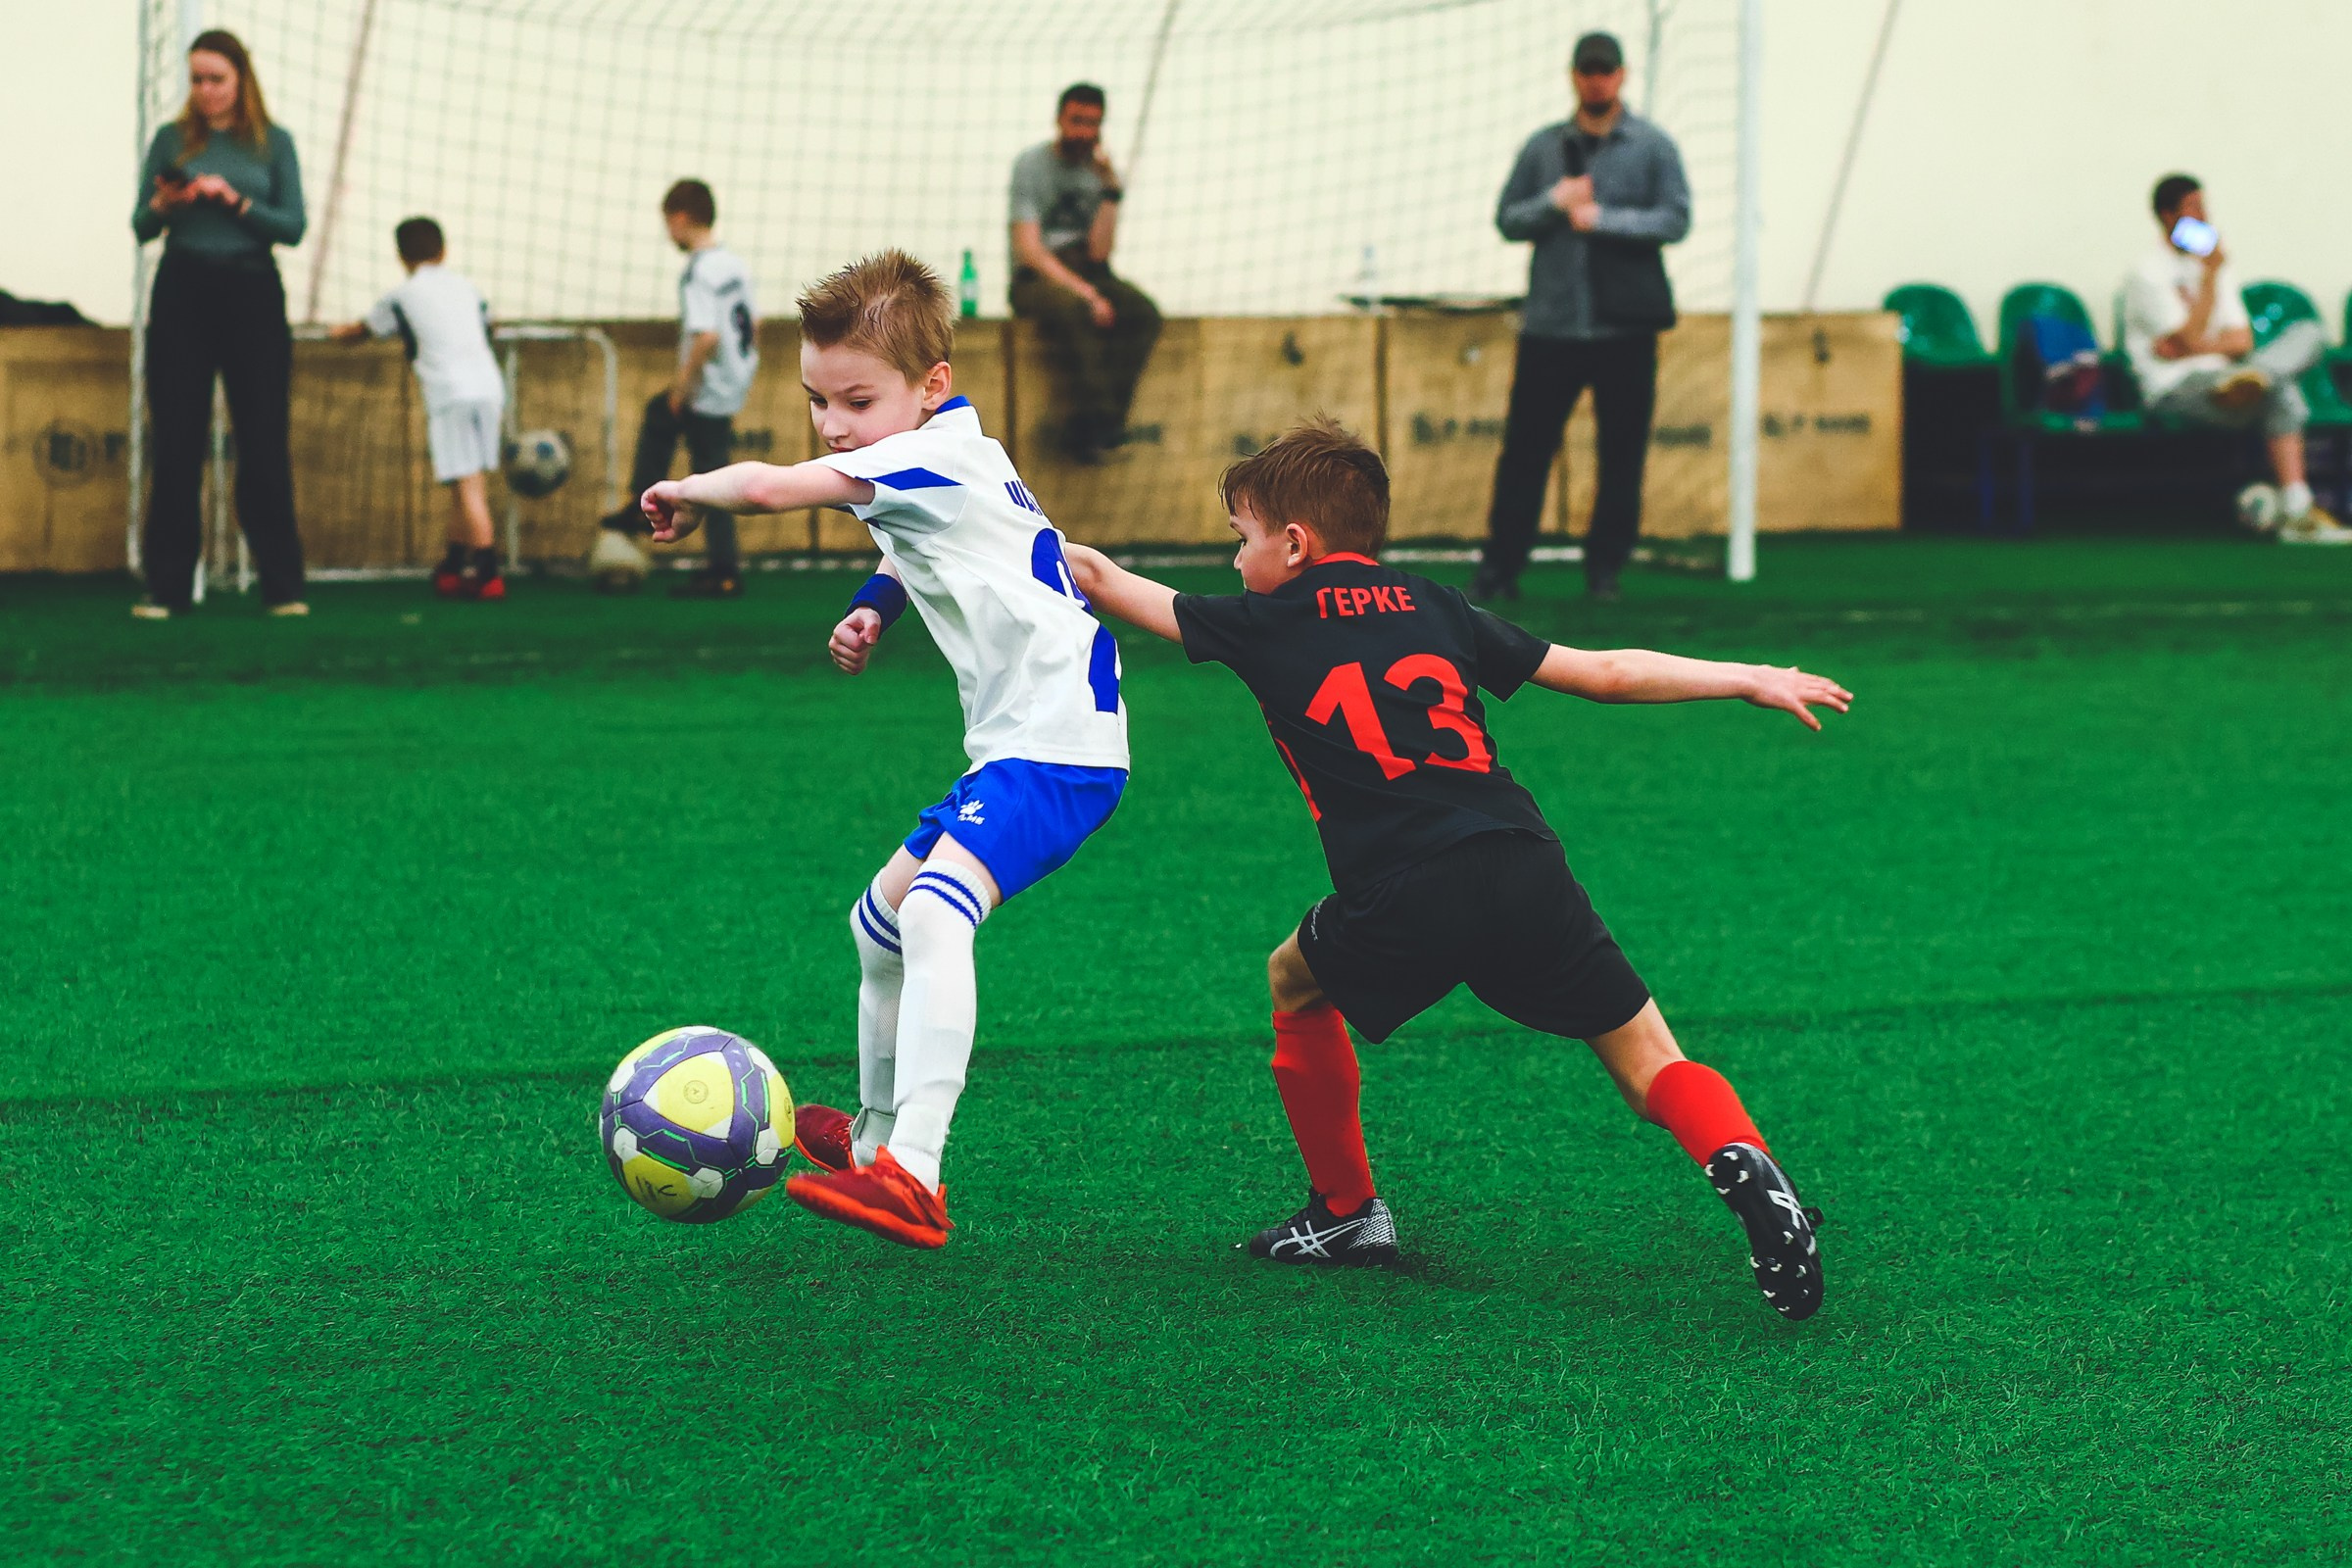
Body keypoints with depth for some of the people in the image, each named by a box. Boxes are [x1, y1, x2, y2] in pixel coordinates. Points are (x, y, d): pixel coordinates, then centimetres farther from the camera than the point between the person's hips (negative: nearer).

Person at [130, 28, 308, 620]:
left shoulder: (272, 143, 5)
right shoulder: (171, 140, 6)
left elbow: (293, 227, -1)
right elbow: (140, 227, 6)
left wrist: (235, 200, -14)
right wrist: (163, 205, -15)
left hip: (251, 290, 0)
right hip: (183, 291, 0)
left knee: (264, 443, -1)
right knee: (177, 443, 0)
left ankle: (283, 586, 2)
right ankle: (167, 587, 2)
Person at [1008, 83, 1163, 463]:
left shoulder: (1101, 170, 9)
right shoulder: (1031, 165, -3)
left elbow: (1099, 251, -2)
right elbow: (1028, 248, -11)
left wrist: (1111, 188, -10)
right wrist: (1083, 292, -21)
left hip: (1087, 273, 5)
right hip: (1037, 278, -5)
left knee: (1144, 313, -26)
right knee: (1070, 311, -39)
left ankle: (1096, 430, -29)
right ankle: (1093, 420, -33)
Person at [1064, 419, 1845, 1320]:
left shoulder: (1266, 625, 13)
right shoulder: (1434, 610, 21)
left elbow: (1105, 585, 26)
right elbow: (1603, 674, 20)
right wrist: (1748, 679, 29)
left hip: (1400, 906, -2)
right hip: (1526, 871, 3)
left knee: (1296, 987, 28)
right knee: (1649, 1066, 4)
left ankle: (1348, 1211, 31)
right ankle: (1740, 1163, -26)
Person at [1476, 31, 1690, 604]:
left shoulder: (1653, 146, 4)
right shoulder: (1543, 147, 11)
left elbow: (1675, 219, -5)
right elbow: (1507, 219, 9)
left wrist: (1602, 218, -14)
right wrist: (1554, 203, -10)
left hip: (1625, 325, -1)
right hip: (1550, 322, 1)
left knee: (1621, 453, 1)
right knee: (1525, 448, 0)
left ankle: (1605, 568, 10)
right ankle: (1500, 566, 4)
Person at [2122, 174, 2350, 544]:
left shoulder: (2210, 263, 20)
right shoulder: (2148, 274, -4)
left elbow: (2242, 340, 11)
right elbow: (2189, 338, -15)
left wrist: (2188, 348, -8)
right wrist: (2211, 275, -11)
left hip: (2220, 373, 8)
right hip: (2175, 389, -8)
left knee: (2309, 333, -14)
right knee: (2283, 395, -32)